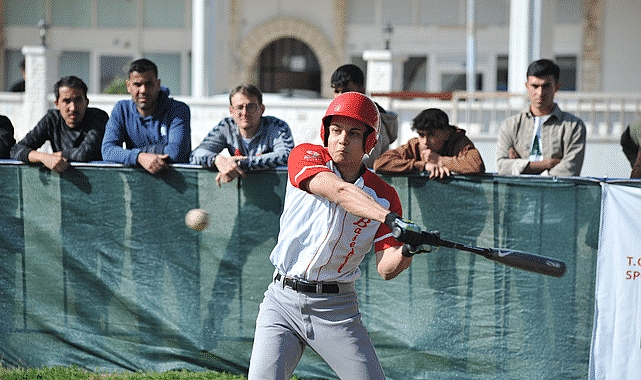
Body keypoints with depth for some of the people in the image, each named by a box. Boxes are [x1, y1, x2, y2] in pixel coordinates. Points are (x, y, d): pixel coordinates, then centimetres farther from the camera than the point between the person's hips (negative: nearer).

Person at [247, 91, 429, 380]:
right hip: (283, 301, -1)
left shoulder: (383, 196, 2)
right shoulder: (306, 156, -3)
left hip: (337, 310, 2)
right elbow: (339, 191, -24)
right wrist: (393, 219, -38)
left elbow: (385, 269, -4)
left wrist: (406, 251, -27)